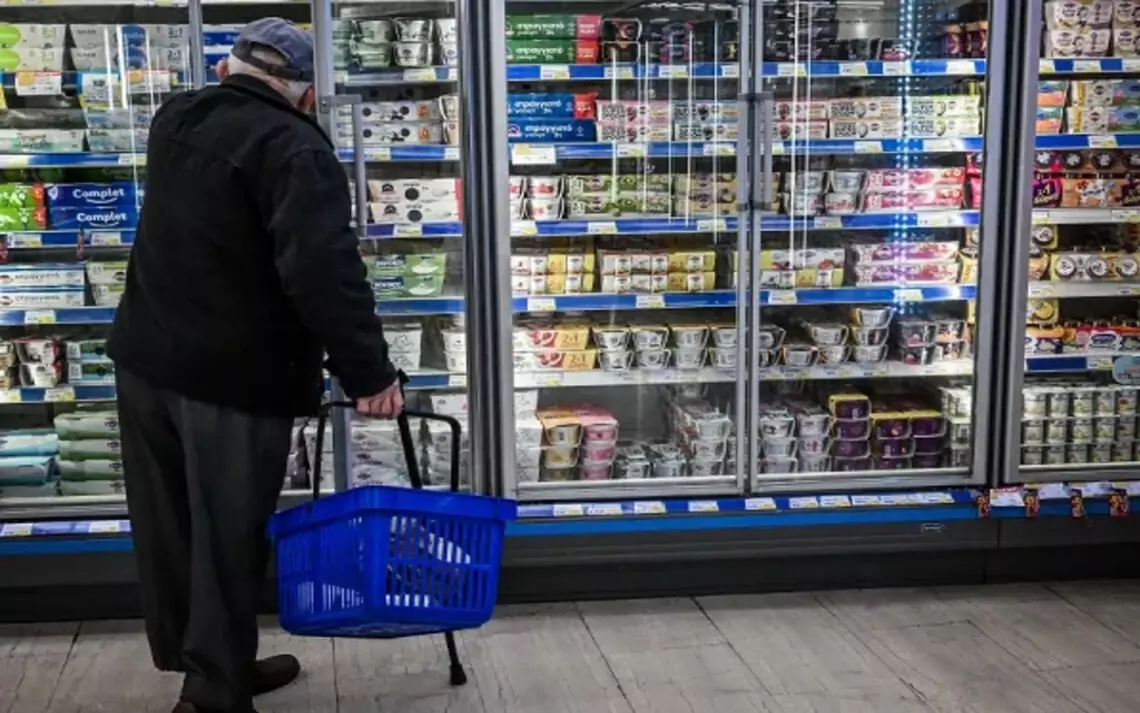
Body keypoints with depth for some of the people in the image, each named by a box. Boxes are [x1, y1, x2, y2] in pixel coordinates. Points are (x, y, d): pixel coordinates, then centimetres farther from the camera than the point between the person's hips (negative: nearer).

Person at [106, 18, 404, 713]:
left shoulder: (176, 118, 8)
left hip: (147, 356, 8)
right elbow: (325, 271, -29)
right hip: (233, 376, -8)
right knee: (227, 537, 3)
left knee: (170, 525, 18)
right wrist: (369, 370, -24)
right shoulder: (294, 149, -17)